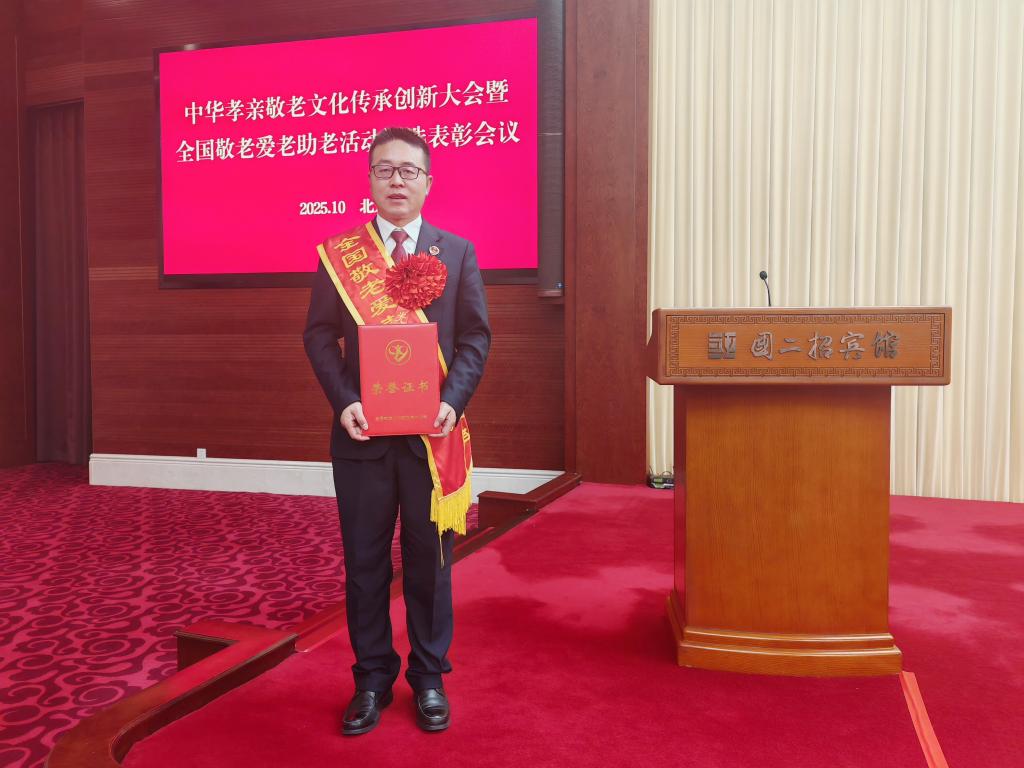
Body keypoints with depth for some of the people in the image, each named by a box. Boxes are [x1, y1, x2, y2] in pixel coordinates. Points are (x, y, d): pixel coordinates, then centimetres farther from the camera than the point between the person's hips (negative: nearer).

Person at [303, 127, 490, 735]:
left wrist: (453, 401, -13)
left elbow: (475, 336, 2)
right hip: (363, 431, 0)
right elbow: (320, 334, 3)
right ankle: (372, 680, 25)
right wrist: (344, 402, -12)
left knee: (430, 560, 10)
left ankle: (429, 679, 26)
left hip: (432, 431, 0)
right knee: (365, 562, 9)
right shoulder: (339, 252, 5)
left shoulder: (458, 252, 6)